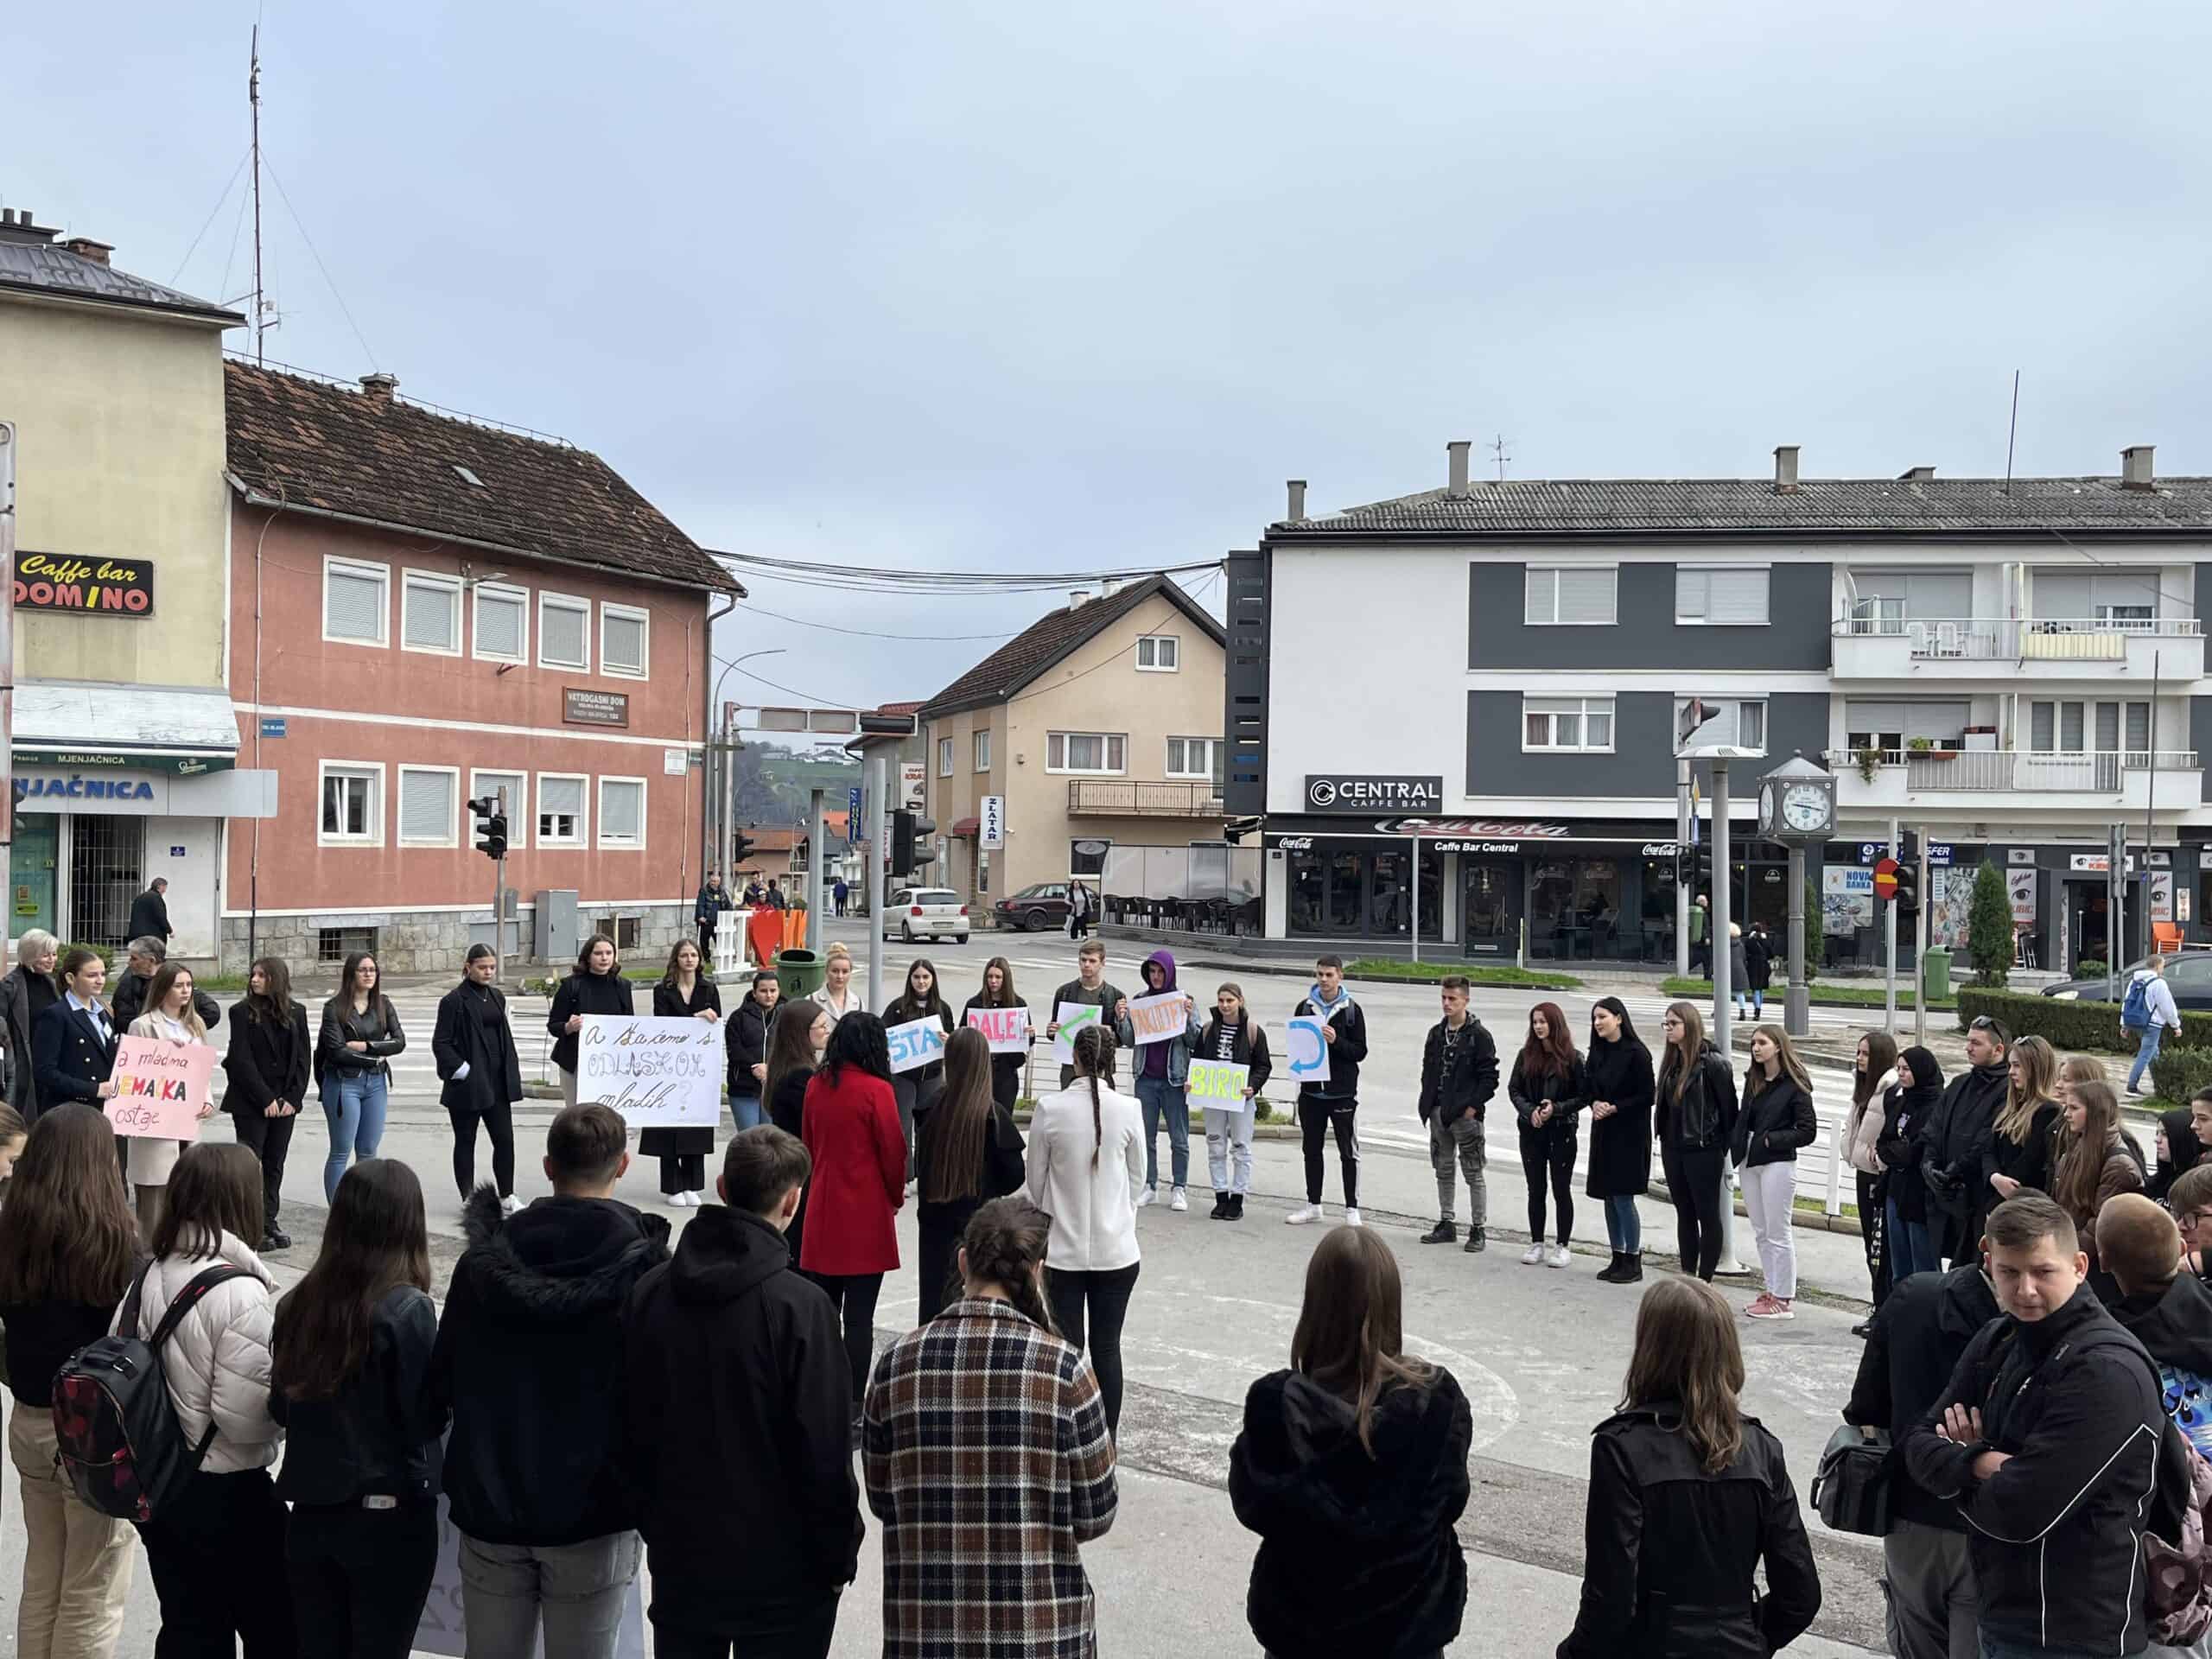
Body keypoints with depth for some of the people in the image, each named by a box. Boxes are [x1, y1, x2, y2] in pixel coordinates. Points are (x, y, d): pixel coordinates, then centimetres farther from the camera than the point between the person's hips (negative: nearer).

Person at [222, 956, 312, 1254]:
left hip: (285, 1102, 3)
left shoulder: (296, 1012, 5)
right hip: (250, 1103, -3)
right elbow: (241, 1060, -9)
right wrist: (266, 1100, -13)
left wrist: (293, 1098, -5)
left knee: (275, 1164, 9)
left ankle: (269, 1221, 15)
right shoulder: (243, 1012, -5)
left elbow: (304, 1056, 4)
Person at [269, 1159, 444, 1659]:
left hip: (309, 1511, 5)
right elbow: (428, 1419, -14)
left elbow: (282, 1409, 8)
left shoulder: (298, 1303, -2)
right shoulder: (409, 1309, -17)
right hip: (390, 1513, -5)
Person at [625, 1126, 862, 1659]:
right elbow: (825, 1450, -16)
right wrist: (839, 1555, -4)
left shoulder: (650, 1293, -1)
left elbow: (633, 1424, 7)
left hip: (679, 1557, 5)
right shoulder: (799, 1307, -19)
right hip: (780, 1568, -5)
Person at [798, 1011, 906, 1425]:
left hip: (823, 1210, 6)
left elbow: (809, 1142, 13)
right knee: (859, 1316, -2)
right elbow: (893, 1151, -9)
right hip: (866, 1213, -6)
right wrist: (896, 1197, 8)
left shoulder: (816, 1085, 4)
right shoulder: (876, 1090, -14)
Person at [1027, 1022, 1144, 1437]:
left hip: (1063, 1248, -1)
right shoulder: (1128, 1110, -9)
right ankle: (1106, 1437, 18)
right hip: (1115, 1248, 1)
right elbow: (1137, 1178, 4)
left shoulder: (1049, 1110, -11)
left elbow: (1036, 1181, 0)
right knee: (1107, 1347, 10)